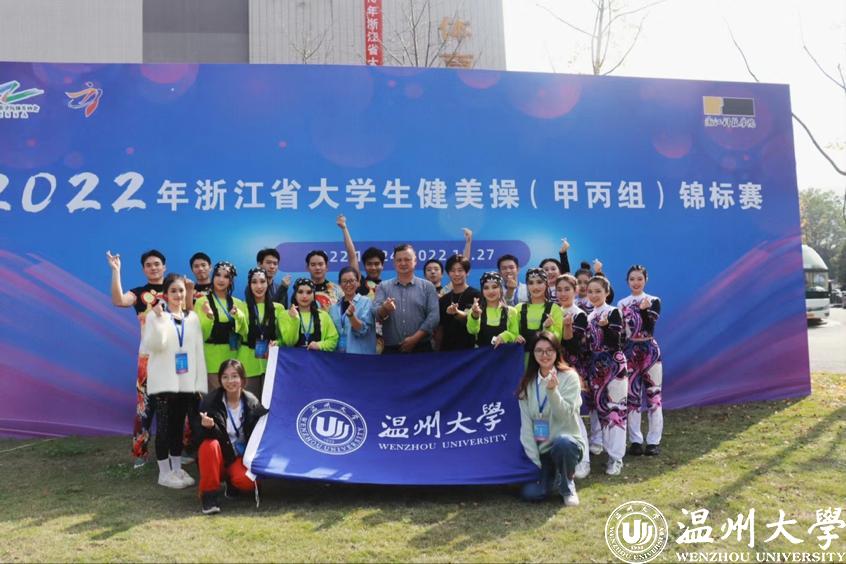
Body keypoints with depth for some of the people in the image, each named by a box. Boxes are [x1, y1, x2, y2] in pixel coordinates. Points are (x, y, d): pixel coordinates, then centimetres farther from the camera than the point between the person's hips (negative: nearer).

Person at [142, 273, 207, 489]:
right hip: (164, 381, -4)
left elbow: (198, 350, 6)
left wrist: (200, 382, 2)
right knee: (164, 425, 0)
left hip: (186, 380, 4)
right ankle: (164, 472, 9)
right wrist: (159, 318, -26)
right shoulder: (155, 314, -4)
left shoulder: (192, 317, 8)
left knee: (178, 425, 11)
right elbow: (152, 345, -16)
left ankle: (177, 469, 20)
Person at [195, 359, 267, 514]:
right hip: (219, 455, -1)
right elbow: (200, 436, -16)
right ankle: (208, 494, -18)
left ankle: (232, 483, 9)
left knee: (245, 481, -29)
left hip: (241, 456, 1)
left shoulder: (252, 403, -7)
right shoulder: (210, 401, -12)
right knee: (210, 445, -33)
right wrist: (209, 427, -38)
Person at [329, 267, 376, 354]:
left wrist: (351, 315, -26)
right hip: (337, 354, 4)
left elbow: (363, 330, -12)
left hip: (359, 354, -4)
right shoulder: (334, 308, 10)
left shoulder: (366, 302, -2)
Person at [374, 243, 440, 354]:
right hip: (391, 349, 1)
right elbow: (376, 314, -5)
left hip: (421, 349, -1)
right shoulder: (383, 287, 8)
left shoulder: (427, 286, 5)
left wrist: (414, 338, -13)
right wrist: (384, 309, -28)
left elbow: (433, 316, -4)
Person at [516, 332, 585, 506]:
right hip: (539, 449, 3)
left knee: (561, 442, -38)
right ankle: (551, 473, 19)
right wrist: (534, 459, -8)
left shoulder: (569, 377, -7)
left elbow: (566, 416, -17)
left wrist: (552, 391, -33)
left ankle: (567, 487, -7)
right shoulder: (527, 382, 4)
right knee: (531, 494, -17)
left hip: (567, 441, -3)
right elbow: (526, 422, -1)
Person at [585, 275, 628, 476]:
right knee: (596, 404, 14)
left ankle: (616, 457, -6)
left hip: (613, 365, -6)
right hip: (594, 365, 7)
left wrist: (606, 326, -28)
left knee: (614, 407, -8)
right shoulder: (589, 316, 11)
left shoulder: (613, 312, -7)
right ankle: (597, 442, 30)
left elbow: (615, 342, -17)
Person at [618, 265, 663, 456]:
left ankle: (654, 440, 7)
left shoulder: (654, 301, 0)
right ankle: (635, 440, 11)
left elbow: (649, 326, -15)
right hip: (629, 351, 2)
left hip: (649, 350, -2)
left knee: (653, 395, 0)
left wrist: (644, 310, -31)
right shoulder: (622, 304, 6)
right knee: (631, 396, 3)